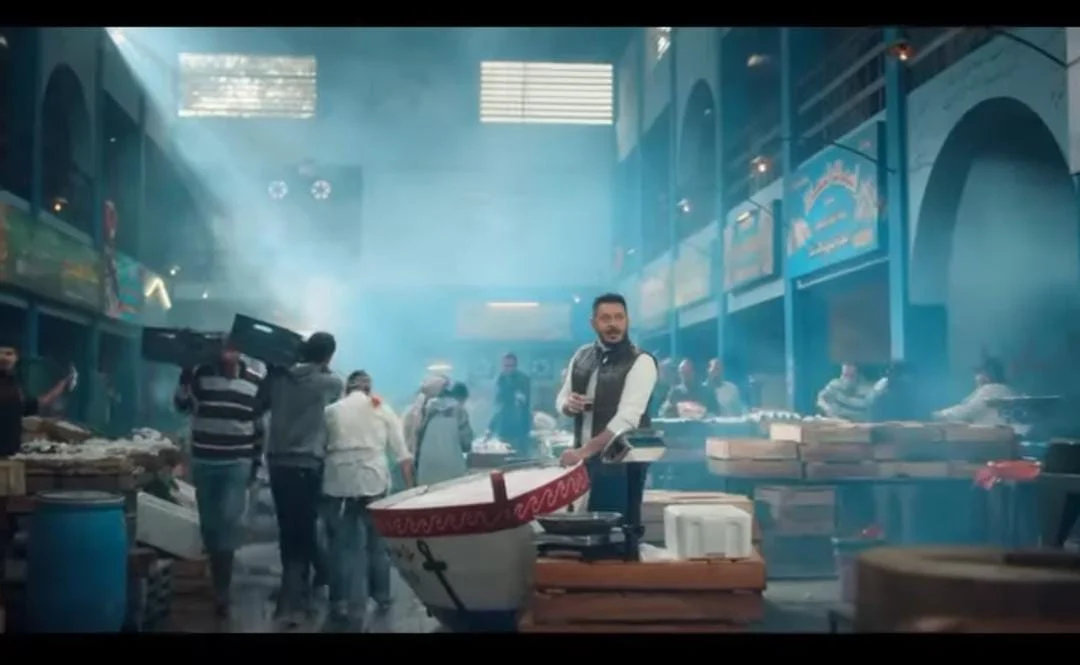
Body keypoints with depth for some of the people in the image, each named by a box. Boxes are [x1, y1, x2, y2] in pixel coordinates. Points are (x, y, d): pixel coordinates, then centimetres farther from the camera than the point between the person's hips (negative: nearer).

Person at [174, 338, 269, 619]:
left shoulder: (257, 377, -4)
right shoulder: (199, 372, -5)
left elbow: (261, 421, 5)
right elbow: (181, 404, 6)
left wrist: (256, 460, 5)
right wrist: (187, 373, -7)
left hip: (238, 462, -1)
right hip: (203, 461, 2)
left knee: (229, 522, -10)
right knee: (209, 524, 9)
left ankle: (222, 590, -5)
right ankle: (218, 582, 25)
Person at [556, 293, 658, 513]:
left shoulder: (641, 362, -13)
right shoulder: (581, 355, 7)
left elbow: (626, 419, -22)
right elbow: (561, 399, 16)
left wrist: (584, 451, -28)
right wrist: (569, 405, -9)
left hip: (620, 463, -6)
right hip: (583, 459, 6)